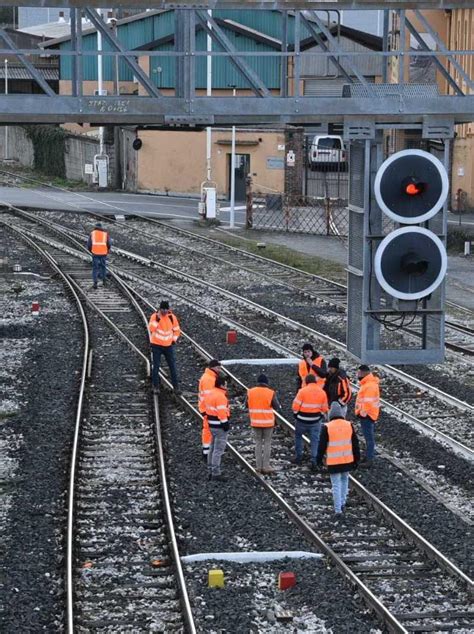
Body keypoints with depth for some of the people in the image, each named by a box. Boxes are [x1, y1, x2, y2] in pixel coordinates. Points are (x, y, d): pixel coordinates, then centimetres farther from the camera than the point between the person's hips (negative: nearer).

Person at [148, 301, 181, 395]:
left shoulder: (172, 317, -3)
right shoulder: (154, 316, -10)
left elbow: (176, 330, 10)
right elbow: (151, 328, -24)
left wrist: (174, 340, 1)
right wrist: (157, 319, -31)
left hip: (168, 345, 2)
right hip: (156, 345, -2)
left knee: (173, 367, 2)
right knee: (156, 367, 1)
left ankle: (176, 387, 9)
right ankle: (156, 387, 10)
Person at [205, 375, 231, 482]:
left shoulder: (211, 393, 11)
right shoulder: (220, 396, -20)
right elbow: (222, 412, -24)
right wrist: (225, 424, -18)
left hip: (212, 425, 10)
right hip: (220, 427, -10)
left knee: (213, 449, 18)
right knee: (218, 450, -7)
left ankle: (211, 471, 25)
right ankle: (216, 473, -6)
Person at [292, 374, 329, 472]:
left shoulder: (302, 391, -14)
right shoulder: (322, 392, -2)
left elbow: (295, 406, -12)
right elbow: (324, 409, 4)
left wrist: (296, 414, 6)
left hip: (302, 420, -2)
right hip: (315, 421, 2)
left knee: (298, 436, 20)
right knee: (315, 440, 6)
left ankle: (299, 457, 23)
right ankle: (314, 461, -2)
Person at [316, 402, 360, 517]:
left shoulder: (327, 427, -11)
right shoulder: (349, 425, -1)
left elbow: (322, 445, -5)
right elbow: (355, 443, 5)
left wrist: (319, 459, 9)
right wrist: (356, 459, 14)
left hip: (333, 461, -3)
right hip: (347, 460, 3)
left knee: (336, 484, 2)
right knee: (345, 479, 24)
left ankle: (338, 509, 1)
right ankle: (342, 502, 23)